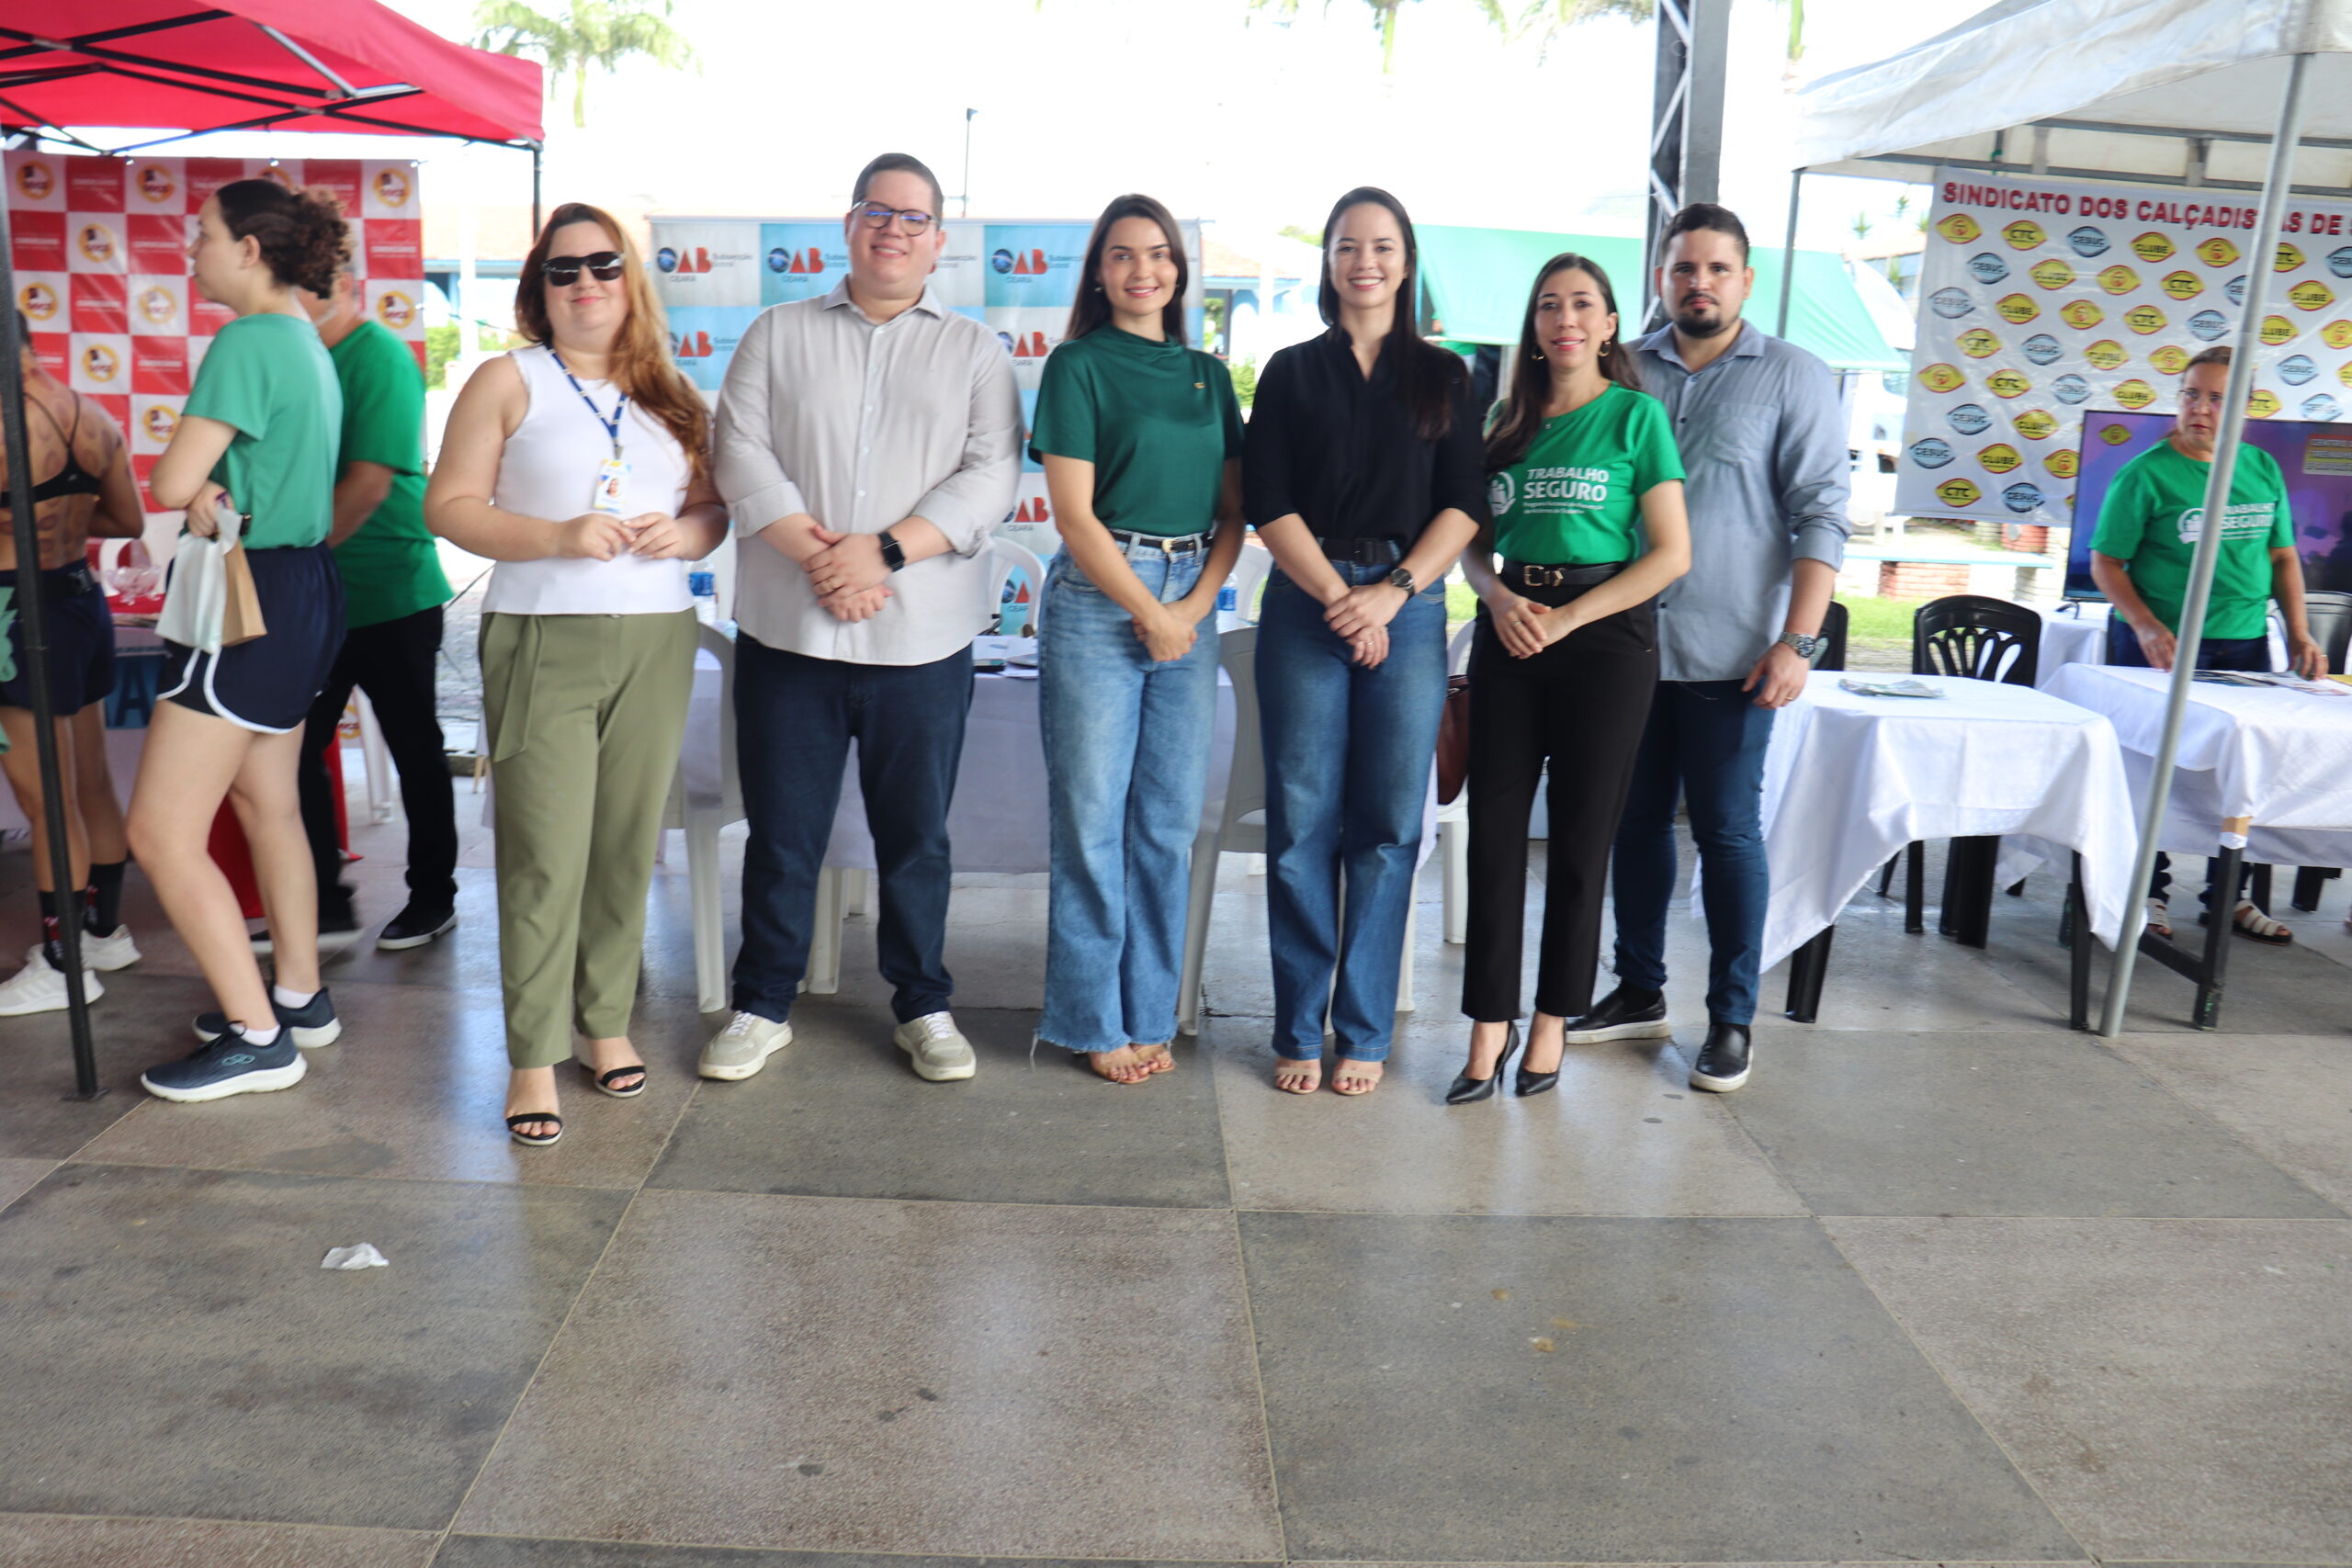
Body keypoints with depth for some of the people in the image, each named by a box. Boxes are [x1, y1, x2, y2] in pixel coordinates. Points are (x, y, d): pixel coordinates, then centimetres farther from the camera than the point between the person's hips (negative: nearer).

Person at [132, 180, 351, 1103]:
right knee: (267, 802, 20)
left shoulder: (248, 342, -17)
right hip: (303, 587, 10)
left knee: (161, 833, -5)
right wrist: (213, 494, -6)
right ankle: (299, 998, 30)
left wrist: (196, 492, 2)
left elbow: (169, 483, -21)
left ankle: (259, 1038, -1)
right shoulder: (308, 345, 13)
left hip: (254, 599, -10)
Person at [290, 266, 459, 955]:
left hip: (391, 596, -7)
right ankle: (325, 905, 15)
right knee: (293, 749, 5)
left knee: (415, 750, 7)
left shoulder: (380, 358, -12)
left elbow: (369, 484, -20)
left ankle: (433, 898, 21)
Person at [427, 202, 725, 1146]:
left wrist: (686, 534, -7)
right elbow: (449, 506, -2)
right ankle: (533, 1059, 2)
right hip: (543, 642, -3)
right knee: (546, 855, -7)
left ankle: (606, 1022, 22)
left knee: (628, 846, 7)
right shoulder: (508, 382, 3)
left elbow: (714, 507, 16)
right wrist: (556, 537, -16)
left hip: (657, 641, 4)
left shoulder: (669, 393, 14)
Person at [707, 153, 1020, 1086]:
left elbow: (991, 476, -3)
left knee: (917, 836, 9)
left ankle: (924, 1007, 23)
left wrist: (885, 550, -15)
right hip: (787, 631, 1)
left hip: (922, 637, 0)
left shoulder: (975, 351, 9)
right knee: (781, 833, 8)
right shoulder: (779, 335, 11)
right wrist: (814, 553, -14)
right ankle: (762, 1006, 22)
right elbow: (741, 453, 0)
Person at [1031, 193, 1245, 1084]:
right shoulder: (1078, 366, 0)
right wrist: (1148, 611, -9)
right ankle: (1094, 1022, 11)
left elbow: (1233, 510, 11)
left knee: (1170, 823, 7)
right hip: (1098, 600, -4)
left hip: (1191, 603, 5)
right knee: (1093, 818, -1)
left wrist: (1194, 608, -4)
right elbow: (1074, 513, -7)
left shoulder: (1208, 374, 14)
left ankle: (1150, 1013, 18)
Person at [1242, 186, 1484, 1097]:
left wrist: (1393, 591, -10)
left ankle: (1365, 1033, 11)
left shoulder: (1443, 378, 12)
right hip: (1305, 605, -1)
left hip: (1410, 606, 1)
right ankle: (1298, 1031, 9)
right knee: (1302, 825, -1)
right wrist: (1337, 595, -11)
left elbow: (1464, 506, 4)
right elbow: (1268, 503, 1)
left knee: (1388, 827, 1)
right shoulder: (1292, 373, 10)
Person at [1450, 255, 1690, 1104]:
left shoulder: (1636, 414, 0)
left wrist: (1565, 618, -13)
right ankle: (1491, 1021, 10)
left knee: (1581, 833, 3)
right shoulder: (1509, 421, 12)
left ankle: (1552, 1019, 16)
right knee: (1494, 826, 1)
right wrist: (1499, 598, -7)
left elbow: (1672, 553, -6)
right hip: (1509, 632, 4)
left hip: (1605, 630, -4)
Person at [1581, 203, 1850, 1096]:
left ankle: (1731, 1020, 12)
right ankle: (1639, 993, 25)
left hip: (1728, 654, -4)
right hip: (1626, 643, 4)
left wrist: (1797, 642, -13)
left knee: (1727, 832, 1)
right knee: (1636, 821, 11)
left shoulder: (1793, 378, 0)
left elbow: (1820, 517, -4)